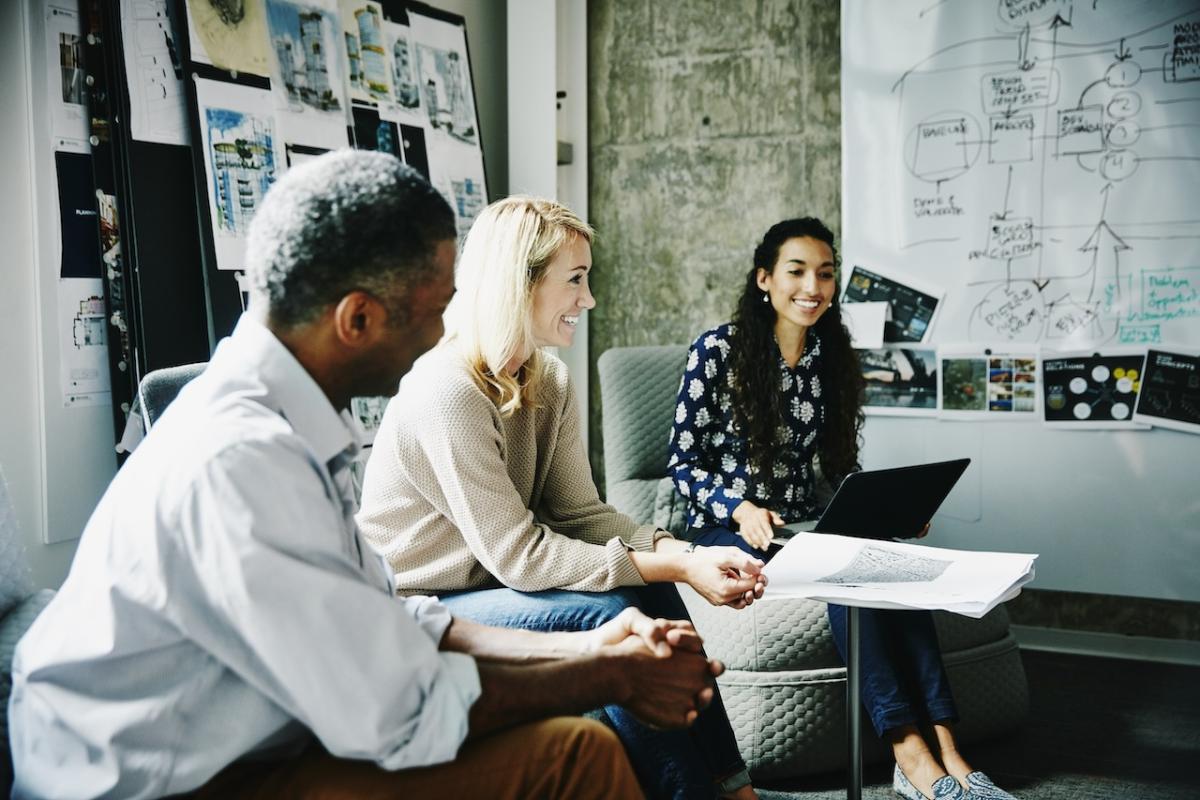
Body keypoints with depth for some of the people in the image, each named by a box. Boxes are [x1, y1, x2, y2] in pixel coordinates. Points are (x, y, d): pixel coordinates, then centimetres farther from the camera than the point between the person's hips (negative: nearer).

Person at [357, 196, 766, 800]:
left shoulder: (548, 380, 2)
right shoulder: (446, 394, -25)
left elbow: (582, 513, -2)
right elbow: (518, 556, -26)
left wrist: (683, 552, -20)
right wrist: (676, 568, -27)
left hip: (491, 588, 8)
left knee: (650, 586, -9)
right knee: (610, 613, -22)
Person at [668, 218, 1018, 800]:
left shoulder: (834, 359, 10)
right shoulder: (717, 351, -5)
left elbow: (840, 466, 14)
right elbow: (683, 460, -5)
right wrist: (741, 509, -22)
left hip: (805, 526, 4)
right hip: (729, 530, -4)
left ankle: (942, 749, -35)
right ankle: (911, 751, -36)